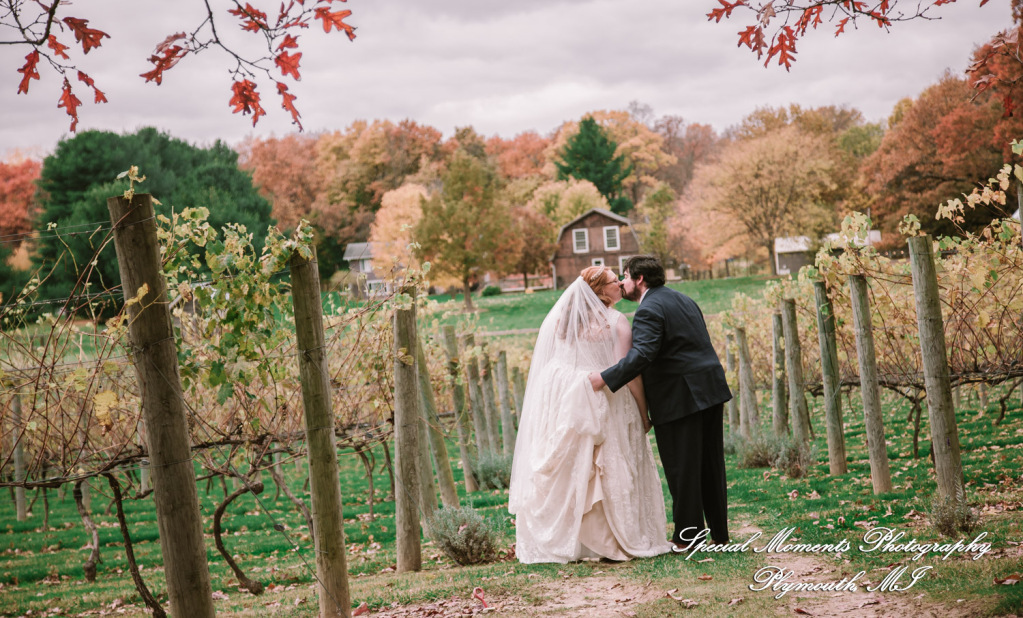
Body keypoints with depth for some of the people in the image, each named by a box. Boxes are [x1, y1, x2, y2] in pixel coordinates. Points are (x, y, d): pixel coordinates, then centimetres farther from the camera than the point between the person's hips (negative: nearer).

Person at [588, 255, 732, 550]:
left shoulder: (648, 311, -13)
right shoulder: (683, 300, 17)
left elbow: (641, 355, -26)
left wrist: (605, 378, -25)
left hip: (679, 398, -9)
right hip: (710, 391, 9)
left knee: (682, 469, -1)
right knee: (710, 465, 13)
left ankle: (687, 538, 6)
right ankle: (718, 533, 19)